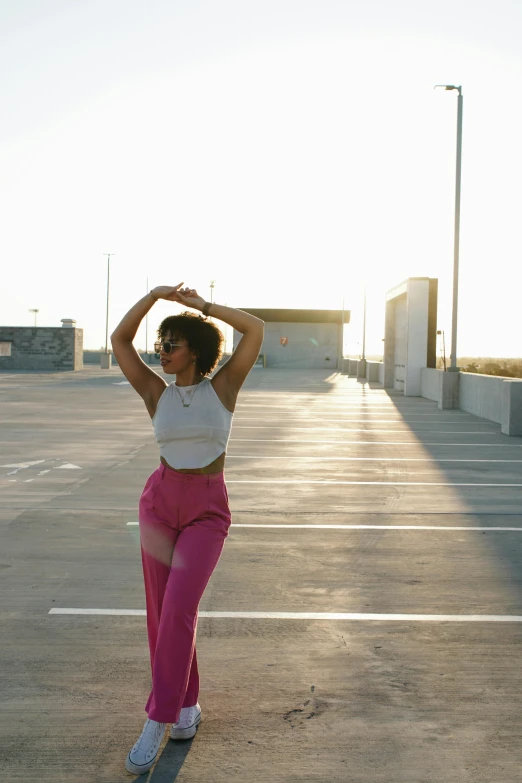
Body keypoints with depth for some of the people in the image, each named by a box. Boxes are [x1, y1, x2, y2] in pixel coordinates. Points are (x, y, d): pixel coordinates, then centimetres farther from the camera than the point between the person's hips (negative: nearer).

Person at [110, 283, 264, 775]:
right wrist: (153, 295, -10)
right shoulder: (157, 393, 3)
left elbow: (256, 329, -9)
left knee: (178, 608, -16)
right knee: (162, 612, 5)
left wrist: (203, 304, -6)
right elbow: (119, 340, -1)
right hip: (160, 501, 3)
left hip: (207, 511, -3)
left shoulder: (223, 386, -2)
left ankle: (154, 725, -6)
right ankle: (186, 704, 25)